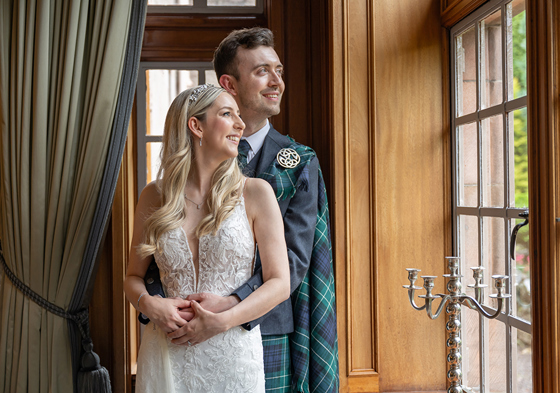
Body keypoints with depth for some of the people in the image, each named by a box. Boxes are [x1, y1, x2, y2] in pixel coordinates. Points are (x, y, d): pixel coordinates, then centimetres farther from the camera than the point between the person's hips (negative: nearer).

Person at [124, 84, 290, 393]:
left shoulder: (255, 193, -3)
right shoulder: (154, 197, 3)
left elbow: (280, 283, -5)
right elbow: (133, 276, 10)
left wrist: (223, 320, -16)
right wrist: (148, 303, -11)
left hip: (232, 353, -1)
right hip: (166, 356, 2)